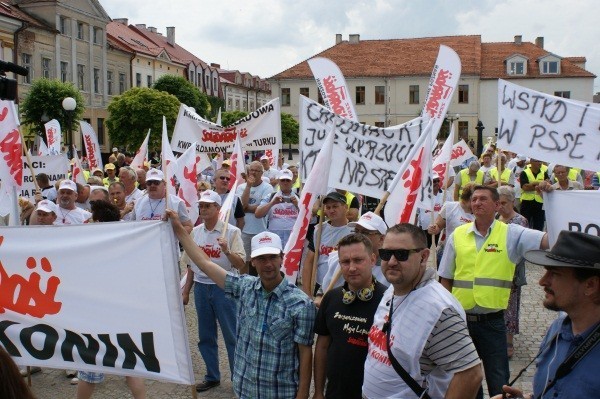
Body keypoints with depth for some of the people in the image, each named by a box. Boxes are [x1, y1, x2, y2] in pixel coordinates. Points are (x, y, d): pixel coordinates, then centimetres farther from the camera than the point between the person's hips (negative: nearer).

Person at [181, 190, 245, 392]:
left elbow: (240, 264, -12)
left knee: (232, 336, 2)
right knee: (206, 337, 13)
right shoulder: (195, 232, 6)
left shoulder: (231, 231, -8)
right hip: (201, 287, 5)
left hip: (224, 287, -5)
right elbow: (191, 264, 14)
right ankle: (212, 377, 28)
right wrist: (186, 290, 14)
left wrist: (227, 251, -28)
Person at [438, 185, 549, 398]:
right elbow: (445, 279, 7)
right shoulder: (457, 235, 3)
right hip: (461, 319, 2)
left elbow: (548, 240, -17)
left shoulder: (510, 234, -3)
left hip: (493, 321, -2)